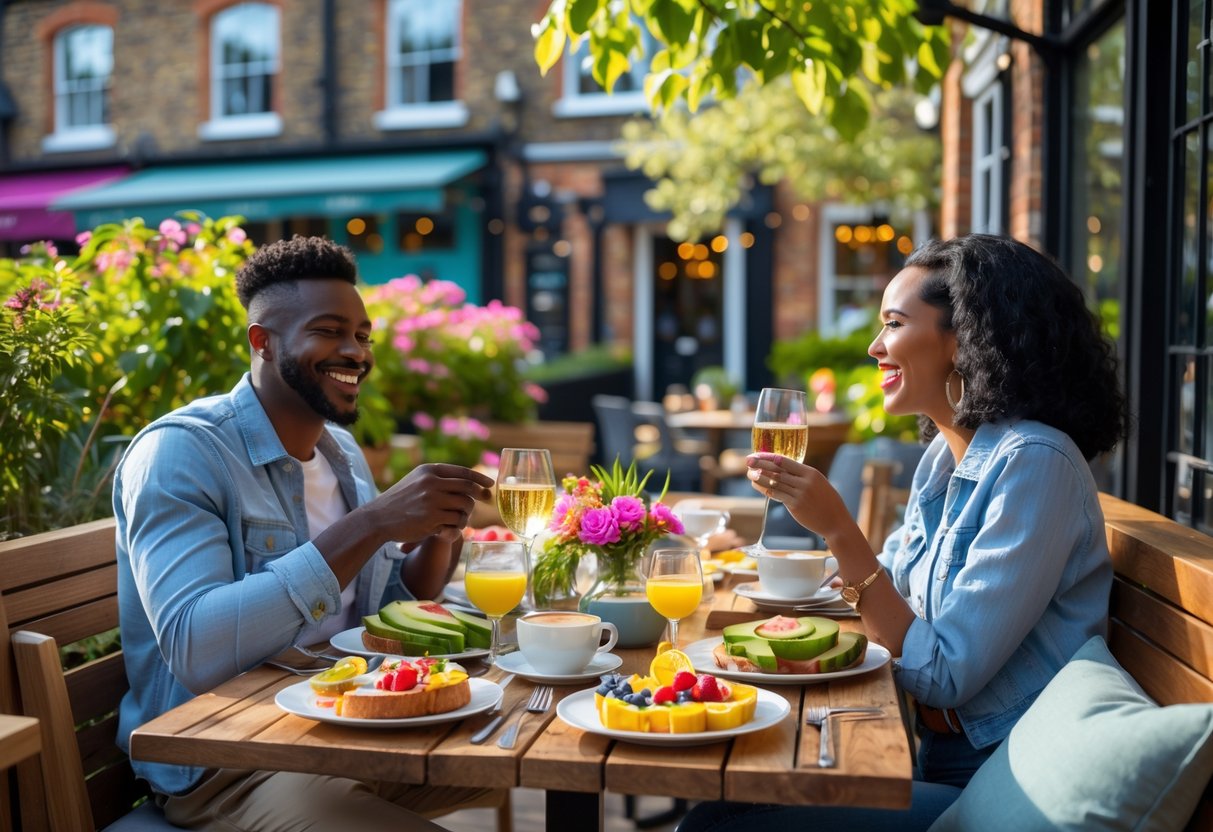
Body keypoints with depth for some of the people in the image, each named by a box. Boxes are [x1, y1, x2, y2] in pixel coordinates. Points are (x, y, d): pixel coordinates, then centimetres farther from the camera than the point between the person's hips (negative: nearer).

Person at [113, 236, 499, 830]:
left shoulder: (342, 450, 8)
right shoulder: (179, 453, -16)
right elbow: (194, 650, -30)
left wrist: (438, 535, -9)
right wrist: (372, 524, -33)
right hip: (224, 763, -7)